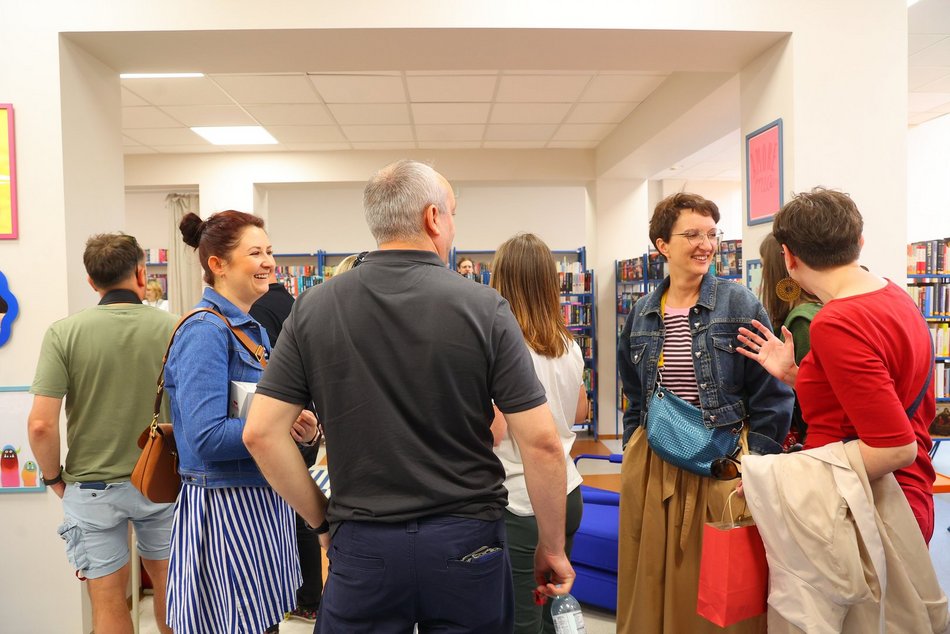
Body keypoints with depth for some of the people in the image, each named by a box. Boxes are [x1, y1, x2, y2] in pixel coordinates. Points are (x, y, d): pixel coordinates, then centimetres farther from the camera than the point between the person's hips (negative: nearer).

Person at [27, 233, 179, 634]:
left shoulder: (64, 332, -12)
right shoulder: (171, 328, -11)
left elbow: (41, 424, -15)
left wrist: (55, 479, 3)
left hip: (92, 488, 0)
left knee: (109, 601, 14)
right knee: (166, 583, 22)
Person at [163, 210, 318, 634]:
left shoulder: (254, 329, 10)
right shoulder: (205, 332, -17)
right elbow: (206, 437, -25)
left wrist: (302, 424, -3)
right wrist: (285, 426, -18)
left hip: (263, 499, 9)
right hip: (225, 505, -8)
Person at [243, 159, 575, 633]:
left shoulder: (314, 308, -5)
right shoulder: (483, 308, -12)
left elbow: (261, 433, -6)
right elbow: (541, 442, -12)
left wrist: (321, 517, 6)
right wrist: (552, 547, 1)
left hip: (362, 543, 1)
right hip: (468, 540, 0)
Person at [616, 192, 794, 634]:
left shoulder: (740, 304, -5)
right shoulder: (641, 315, 7)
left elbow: (771, 398, -6)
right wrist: (631, 460, 12)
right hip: (652, 465, 4)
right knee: (652, 583, 13)